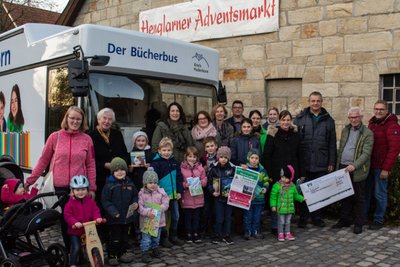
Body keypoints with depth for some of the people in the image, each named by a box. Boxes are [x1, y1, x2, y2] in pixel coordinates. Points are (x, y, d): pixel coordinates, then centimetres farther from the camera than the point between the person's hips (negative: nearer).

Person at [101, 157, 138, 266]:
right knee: (115, 238, 0)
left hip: (127, 216, 5)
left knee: (124, 237, 17)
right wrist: (113, 212, -20)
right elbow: (105, 201, -13)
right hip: (114, 218, -5)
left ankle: (122, 253, 32)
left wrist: (135, 203, -5)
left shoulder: (130, 183, 4)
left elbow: (134, 196, 16)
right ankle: (112, 256, 16)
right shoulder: (109, 185, -13)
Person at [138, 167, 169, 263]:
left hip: (158, 220, 3)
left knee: (156, 237, 19)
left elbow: (165, 203, -5)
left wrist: (160, 208, -24)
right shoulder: (142, 193, -9)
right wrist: (147, 212, -29)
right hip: (146, 220, -3)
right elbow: (140, 207, -14)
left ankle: (155, 249, 37)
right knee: (146, 238, 0)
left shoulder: (161, 192, -2)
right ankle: (145, 253, 12)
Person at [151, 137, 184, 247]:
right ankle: (163, 237, 18)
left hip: (173, 194, 6)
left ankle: (173, 236, 28)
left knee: (176, 216, 13)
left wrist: (179, 191, 6)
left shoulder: (174, 162, 7)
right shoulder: (156, 163, -10)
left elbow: (179, 177, 10)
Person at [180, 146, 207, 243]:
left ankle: (196, 234, 23)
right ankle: (189, 235, 19)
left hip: (198, 197, 3)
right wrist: (184, 185, -21)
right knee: (188, 217, 7)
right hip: (187, 197, -2)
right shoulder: (182, 168, -5)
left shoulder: (200, 167, 4)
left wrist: (201, 182, -14)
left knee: (196, 217, 12)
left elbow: (204, 179, 6)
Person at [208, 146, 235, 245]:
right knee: (219, 217, 4)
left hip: (229, 197, 0)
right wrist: (212, 191, -10)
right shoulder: (214, 168, -4)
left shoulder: (232, 168, -6)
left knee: (228, 217, 10)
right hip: (218, 197, 0)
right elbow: (209, 181, 2)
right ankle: (218, 235, 18)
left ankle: (226, 235, 23)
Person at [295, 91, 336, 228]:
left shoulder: (328, 120, 7)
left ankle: (316, 217, 24)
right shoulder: (300, 118, 2)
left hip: (322, 164, 2)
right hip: (304, 163, -1)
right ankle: (303, 217, 18)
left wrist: (332, 162, 3)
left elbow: (332, 144, 7)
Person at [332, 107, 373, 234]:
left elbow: (366, 153, -14)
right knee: (344, 196, 13)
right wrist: (338, 166, 12)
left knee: (358, 198, 4)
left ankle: (358, 224, 14)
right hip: (343, 168, 5)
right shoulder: (345, 130, 13)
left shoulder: (367, 133, -6)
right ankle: (345, 220, 25)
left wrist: (354, 166, -25)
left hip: (357, 171, -5)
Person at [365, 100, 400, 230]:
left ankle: (379, 220, 15)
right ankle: (362, 217, 24)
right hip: (368, 165, 7)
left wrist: (386, 168, -17)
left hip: (380, 167, -7)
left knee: (380, 194, 3)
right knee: (366, 191, 12)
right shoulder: (371, 123, 13)